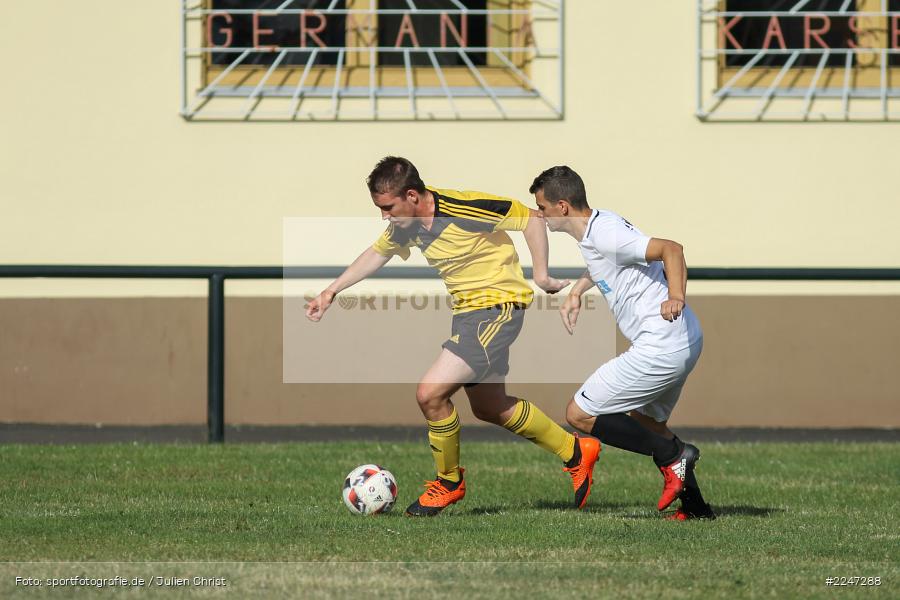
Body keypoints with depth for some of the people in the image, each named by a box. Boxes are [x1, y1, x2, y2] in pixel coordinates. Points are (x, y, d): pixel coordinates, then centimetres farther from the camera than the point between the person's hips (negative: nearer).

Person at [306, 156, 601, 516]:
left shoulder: (463, 210, -26)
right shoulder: (407, 224, -3)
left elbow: (531, 218, -16)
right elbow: (378, 253, 19)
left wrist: (541, 276, -17)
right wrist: (332, 291, 14)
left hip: (497, 306, -9)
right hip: (467, 310, 9)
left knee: (429, 394, -16)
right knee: (489, 408, 21)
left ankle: (450, 483, 7)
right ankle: (575, 453, 38)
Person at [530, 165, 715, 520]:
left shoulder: (604, 235, -19)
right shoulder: (597, 223, 12)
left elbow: (670, 249, -30)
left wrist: (676, 298, -43)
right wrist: (576, 291, 30)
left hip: (660, 350, -10)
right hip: (685, 343, 10)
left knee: (580, 415, -2)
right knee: (644, 420, 28)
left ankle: (673, 455, -2)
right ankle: (696, 507, 25)